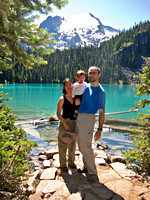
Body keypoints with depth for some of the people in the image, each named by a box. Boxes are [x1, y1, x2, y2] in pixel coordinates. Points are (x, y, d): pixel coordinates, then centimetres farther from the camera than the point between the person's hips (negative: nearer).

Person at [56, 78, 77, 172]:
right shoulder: (62, 99, -9)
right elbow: (58, 113, -8)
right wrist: (64, 124, -14)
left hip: (74, 122, 5)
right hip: (65, 122, -4)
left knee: (73, 144, 15)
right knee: (63, 144, 3)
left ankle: (71, 162, 35)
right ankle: (63, 164, 22)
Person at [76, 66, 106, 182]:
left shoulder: (100, 92, -10)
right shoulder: (86, 86, 10)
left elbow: (102, 113, -11)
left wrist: (99, 130, -14)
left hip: (88, 118, -7)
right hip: (79, 117, 8)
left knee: (86, 147, -6)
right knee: (81, 145, 15)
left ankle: (93, 172, 12)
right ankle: (86, 167, 33)